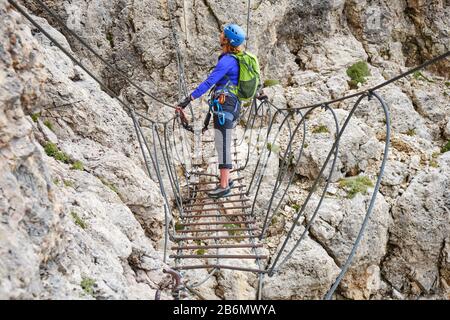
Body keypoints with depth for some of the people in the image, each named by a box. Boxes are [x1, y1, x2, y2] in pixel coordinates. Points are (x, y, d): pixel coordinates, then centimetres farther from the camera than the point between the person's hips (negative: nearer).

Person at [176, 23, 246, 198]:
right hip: (232, 105, 10)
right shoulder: (238, 58, 13)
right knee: (223, 145, 17)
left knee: (222, 146, -6)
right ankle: (226, 179, 26)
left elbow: (209, 82, -22)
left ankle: (224, 186, -1)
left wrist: (188, 99, -24)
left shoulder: (227, 60, -16)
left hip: (224, 107, -10)